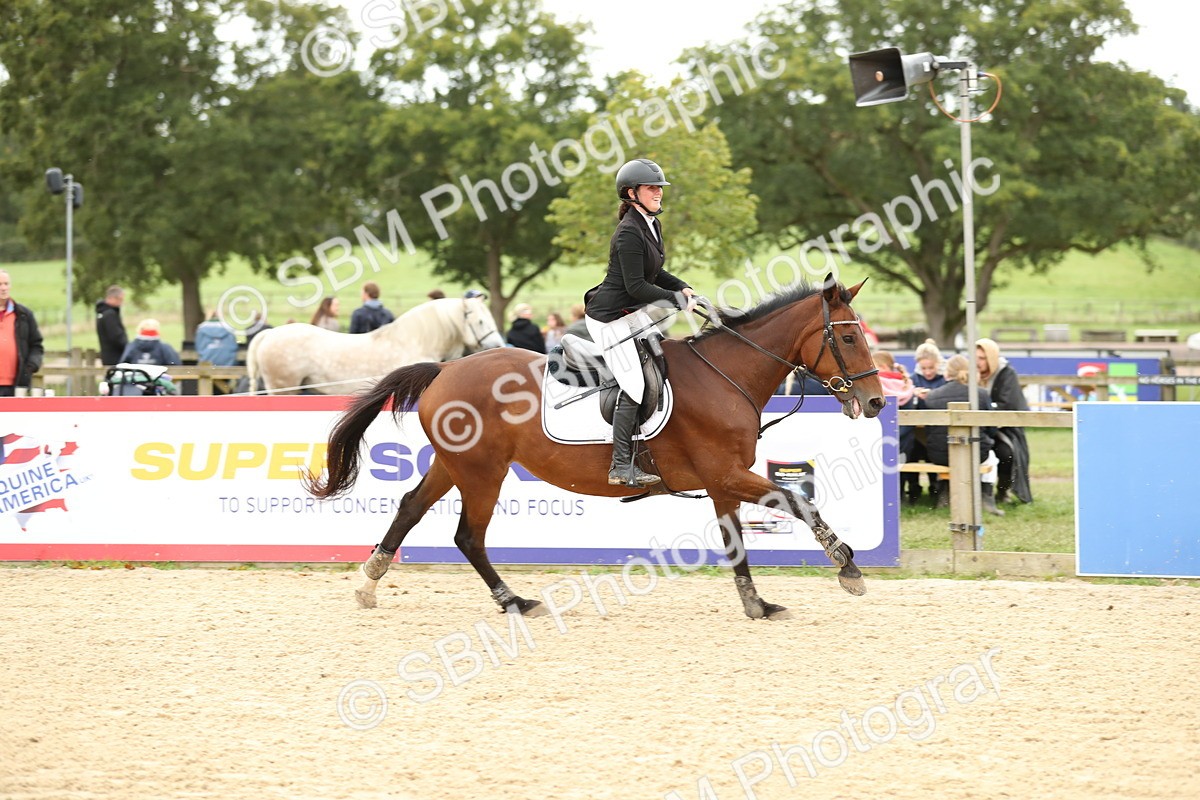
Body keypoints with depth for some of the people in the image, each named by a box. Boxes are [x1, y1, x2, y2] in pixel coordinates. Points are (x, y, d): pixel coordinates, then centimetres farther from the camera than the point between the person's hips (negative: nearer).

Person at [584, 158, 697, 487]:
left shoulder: (652, 225, 6)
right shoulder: (629, 232, -23)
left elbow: (653, 273, 17)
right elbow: (635, 286, -25)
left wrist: (682, 288, 1)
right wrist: (677, 299, -20)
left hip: (630, 312, 10)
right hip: (609, 317, -10)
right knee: (633, 388, -12)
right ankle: (621, 468, -8)